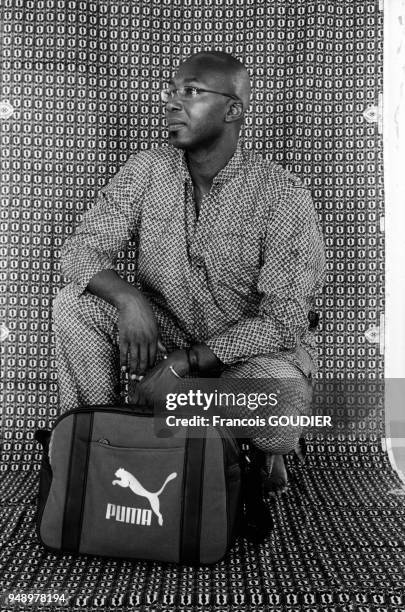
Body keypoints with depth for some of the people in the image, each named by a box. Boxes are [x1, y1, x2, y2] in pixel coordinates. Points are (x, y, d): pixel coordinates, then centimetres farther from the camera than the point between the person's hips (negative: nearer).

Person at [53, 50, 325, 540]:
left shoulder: (281, 194, -17)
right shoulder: (148, 170, -5)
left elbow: (284, 320, -20)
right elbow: (80, 248, -6)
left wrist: (182, 363, -26)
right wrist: (128, 298, -29)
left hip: (253, 348, -3)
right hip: (162, 335, 3)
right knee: (74, 304, -16)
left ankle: (265, 454, 6)